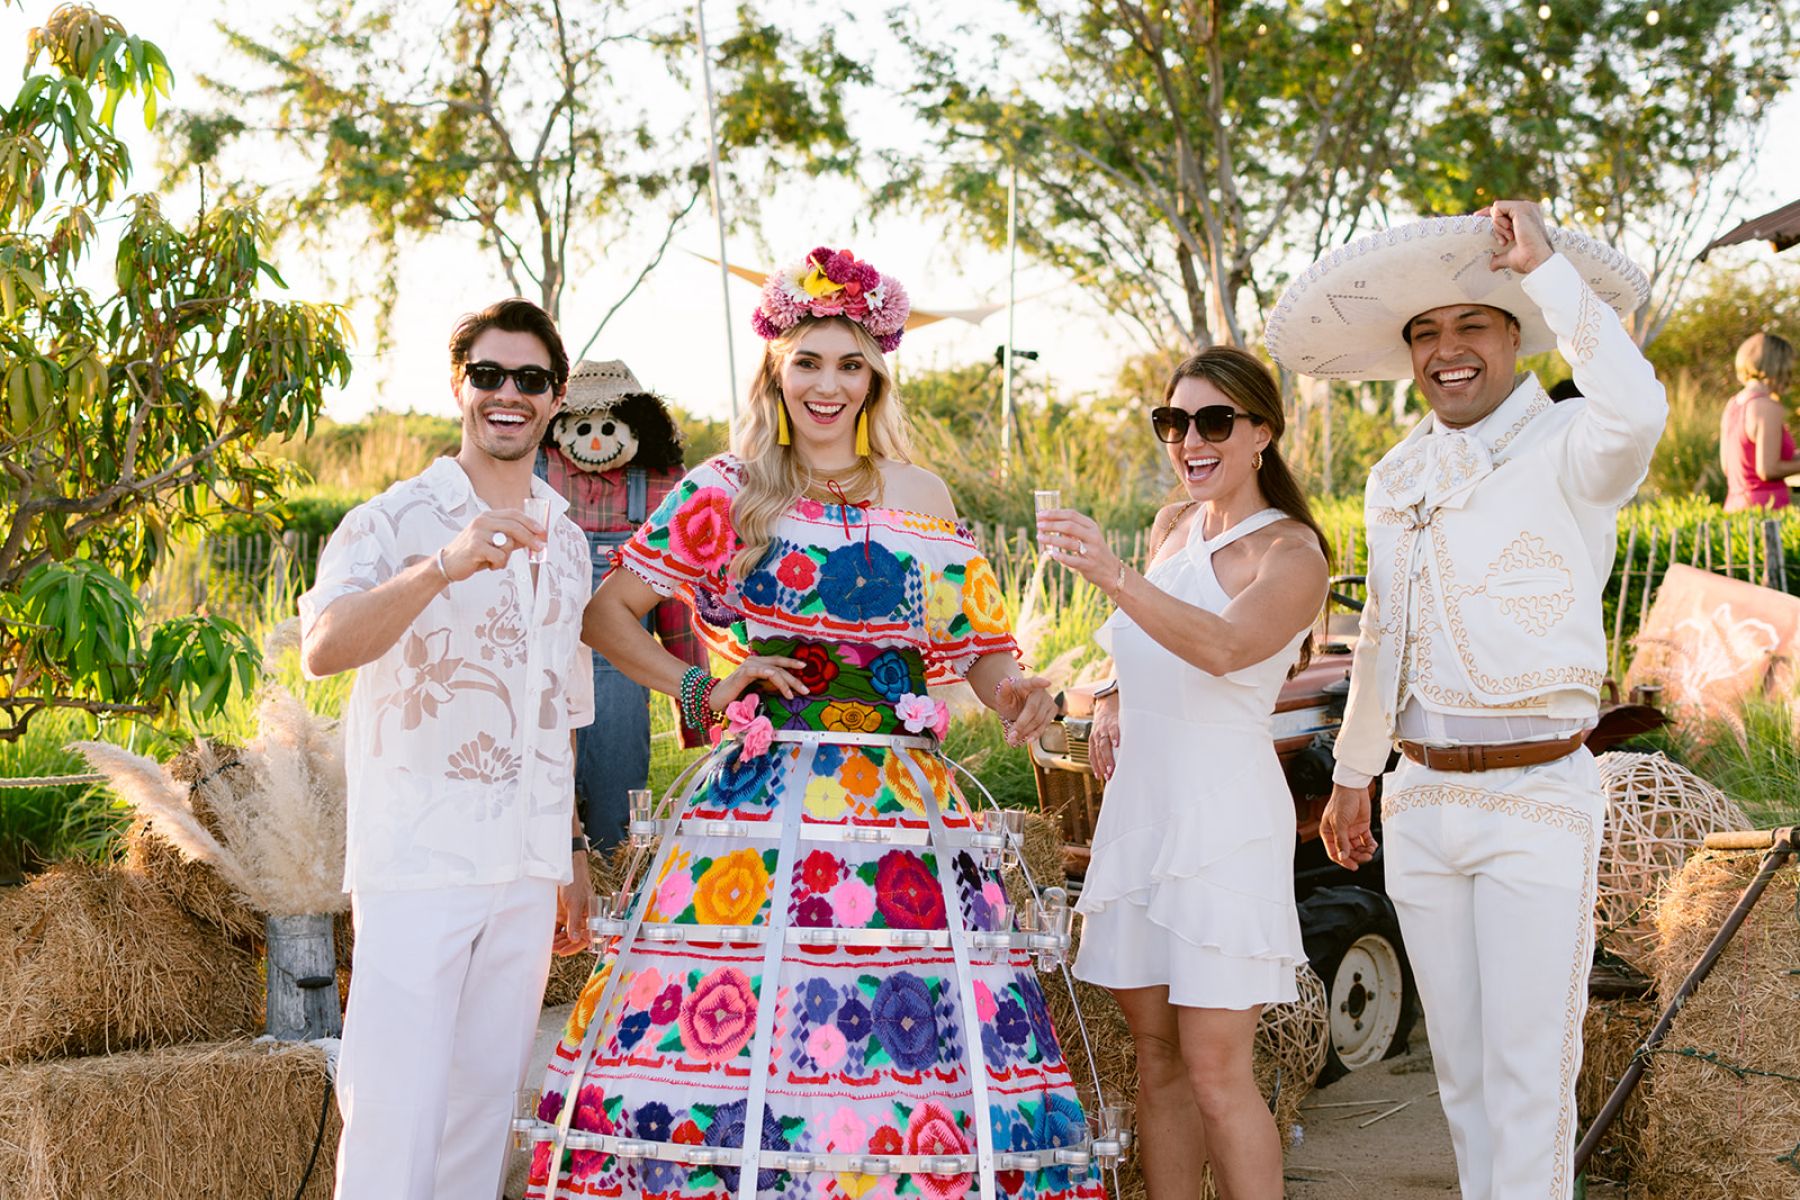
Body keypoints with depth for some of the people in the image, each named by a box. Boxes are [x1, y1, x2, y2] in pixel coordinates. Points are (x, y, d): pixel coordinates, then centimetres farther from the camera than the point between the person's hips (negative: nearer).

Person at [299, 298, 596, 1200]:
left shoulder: (566, 541, 15)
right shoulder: (394, 520, -4)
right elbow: (324, 649, -23)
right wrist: (445, 565, -38)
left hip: (527, 874, 6)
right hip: (416, 864, -5)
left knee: (483, 1113, 9)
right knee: (394, 1124, -8)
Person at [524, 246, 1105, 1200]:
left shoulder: (923, 499, 13)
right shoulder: (728, 492, 6)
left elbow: (978, 644, 16)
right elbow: (605, 610, 9)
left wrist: (1011, 689, -5)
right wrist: (697, 689, 0)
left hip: (905, 806, 2)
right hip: (761, 798, -2)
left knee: (912, 1038, -4)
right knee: (723, 1028, -9)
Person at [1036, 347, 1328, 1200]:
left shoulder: (1290, 552, -9)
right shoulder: (1171, 528, 12)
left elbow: (1226, 647, -31)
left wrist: (1114, 578, -44)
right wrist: (1113, 700, 9)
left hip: (1223, 820, -7)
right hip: (1139, 809, 7)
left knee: (1215, 1071, -7)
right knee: (1155, 1054, 10)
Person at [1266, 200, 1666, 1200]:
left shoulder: (1565, 451, -9)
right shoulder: (1398, 480, 11)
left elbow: (1636, 410, -34)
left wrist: (1545, 265, -25)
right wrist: (1353, 774, 25)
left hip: (1538, 802, -6)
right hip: (1421, 805, 6)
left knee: (1529, 1069, -3)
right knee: (1461, 1064, 15)